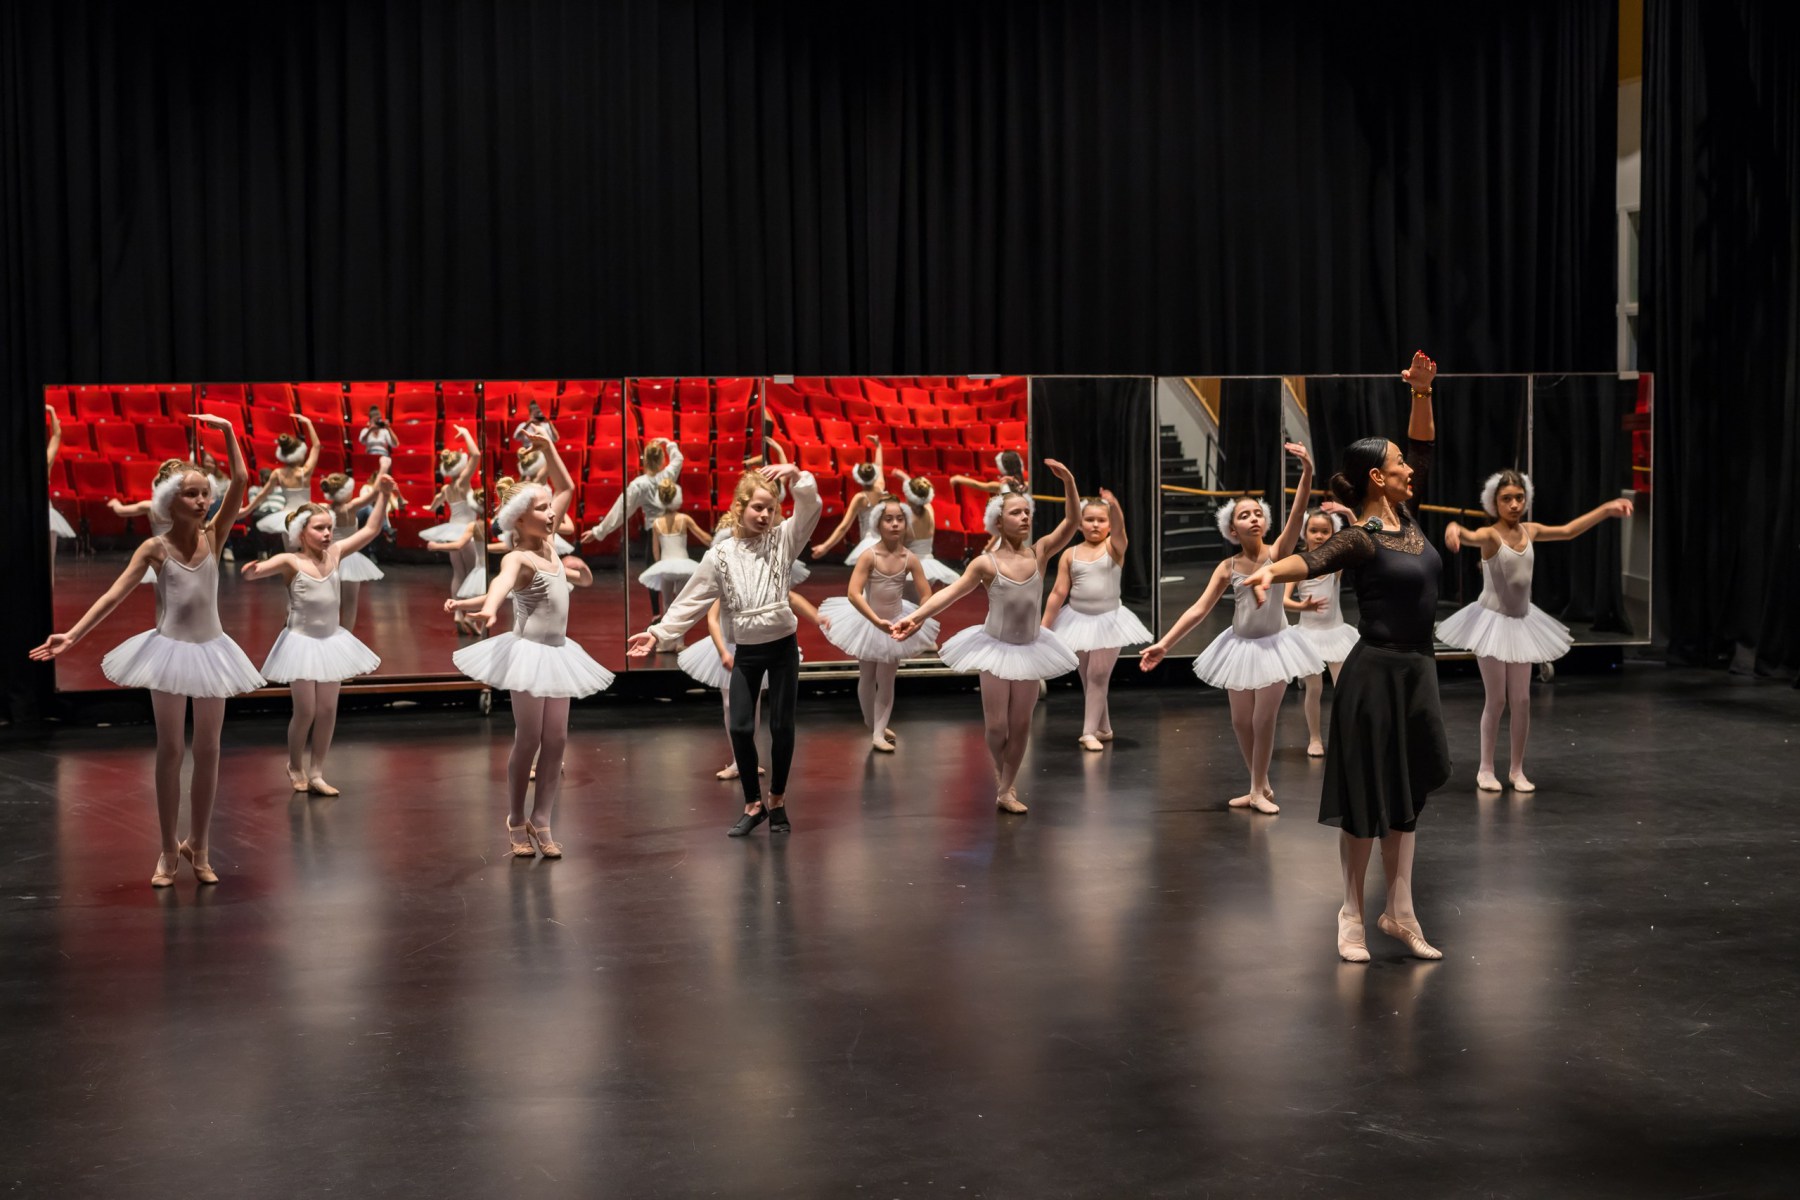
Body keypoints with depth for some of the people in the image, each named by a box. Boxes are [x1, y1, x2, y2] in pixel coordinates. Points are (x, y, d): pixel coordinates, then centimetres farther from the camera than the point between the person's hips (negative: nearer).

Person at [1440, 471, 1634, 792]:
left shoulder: (1529, 531, 2)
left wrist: (1607, 509, 13)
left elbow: (1568, 531, 15)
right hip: (1493, 621, -6)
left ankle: (1517, 770, 17)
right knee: (1496, 700, -1)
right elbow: (1470, 537, -40)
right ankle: (1486, 769, 13)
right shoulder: (1490, 535, -17)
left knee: (1521, 699, 6)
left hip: (1522, 623, 6)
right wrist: (1453, 528, -64)